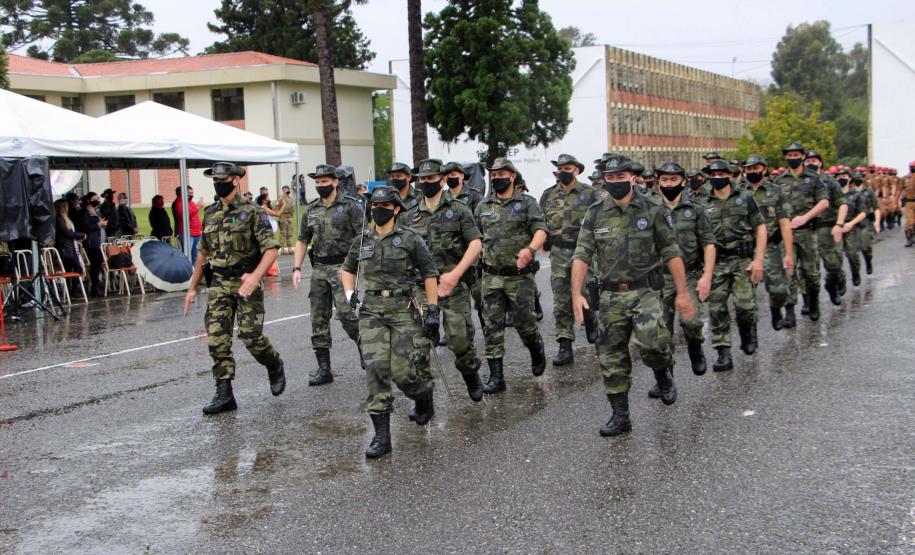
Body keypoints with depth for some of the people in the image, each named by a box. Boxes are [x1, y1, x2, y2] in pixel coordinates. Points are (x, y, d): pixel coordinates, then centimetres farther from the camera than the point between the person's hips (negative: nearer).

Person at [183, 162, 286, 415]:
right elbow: (203, 253, 20)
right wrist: (193, 287, 19)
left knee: (251, 336, -8)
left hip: (246, 283, -5)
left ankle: (274, 366, 23)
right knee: (217, 339, -2)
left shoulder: (251, 212, -8)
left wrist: (256, 275, -30)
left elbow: (271, 249, -14)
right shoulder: (210, 215, 11)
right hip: (219, 284, 5)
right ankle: (224, 395, 4)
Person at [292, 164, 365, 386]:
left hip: (343, 267, -6)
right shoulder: (311, 210, 13)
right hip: (319, 270, 6)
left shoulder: (351, 205, -5)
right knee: (319, 318, 4)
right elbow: (302, 241, 17)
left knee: (345, 313, -15)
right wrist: (297, 268, 7)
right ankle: (324, 369, 11)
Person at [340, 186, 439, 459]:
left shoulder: (410, 239, -2)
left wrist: (433, 310, -5)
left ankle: (424, 395, 30)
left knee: (401, 371, -8)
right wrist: (349, 293, 8)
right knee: (376, 368, -9)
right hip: (371, 311, 3)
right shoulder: (363, 241, 11)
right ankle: (381, 436, -4)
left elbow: (429, 273, 0)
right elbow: (346, 269, 27)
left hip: (403, 311, -3)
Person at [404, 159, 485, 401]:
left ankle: (471, 377, 25)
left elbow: (476, 244, -7)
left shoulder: (458, 209, 0)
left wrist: (455, 274, -17)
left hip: (453, 284, -3)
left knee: (459, 339, -4)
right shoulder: (410, 216, 10)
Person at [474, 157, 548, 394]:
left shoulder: (527, 203, -1)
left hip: (519, 276, -3)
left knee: (524, 321, 3)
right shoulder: (483, 206, 11)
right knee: (492, 326, -1)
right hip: (492, 277, 3)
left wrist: (530, 249, -32)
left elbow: (540, 230, -14)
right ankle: (496, 377, 3)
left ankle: (537, 352, 35)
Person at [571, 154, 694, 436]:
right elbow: (582, 255, -1)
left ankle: (663, 371, 8)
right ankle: (620, 417, 15)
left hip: (645, 291, -3)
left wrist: (682, 293, -2)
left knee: (650, 339, -26)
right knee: (611, 358, 4)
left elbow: (671, 253, 0)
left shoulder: (652, 211, -2)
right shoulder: (595, 214, 3)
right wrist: (576, 293, -12)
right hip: (611, 296, 3)